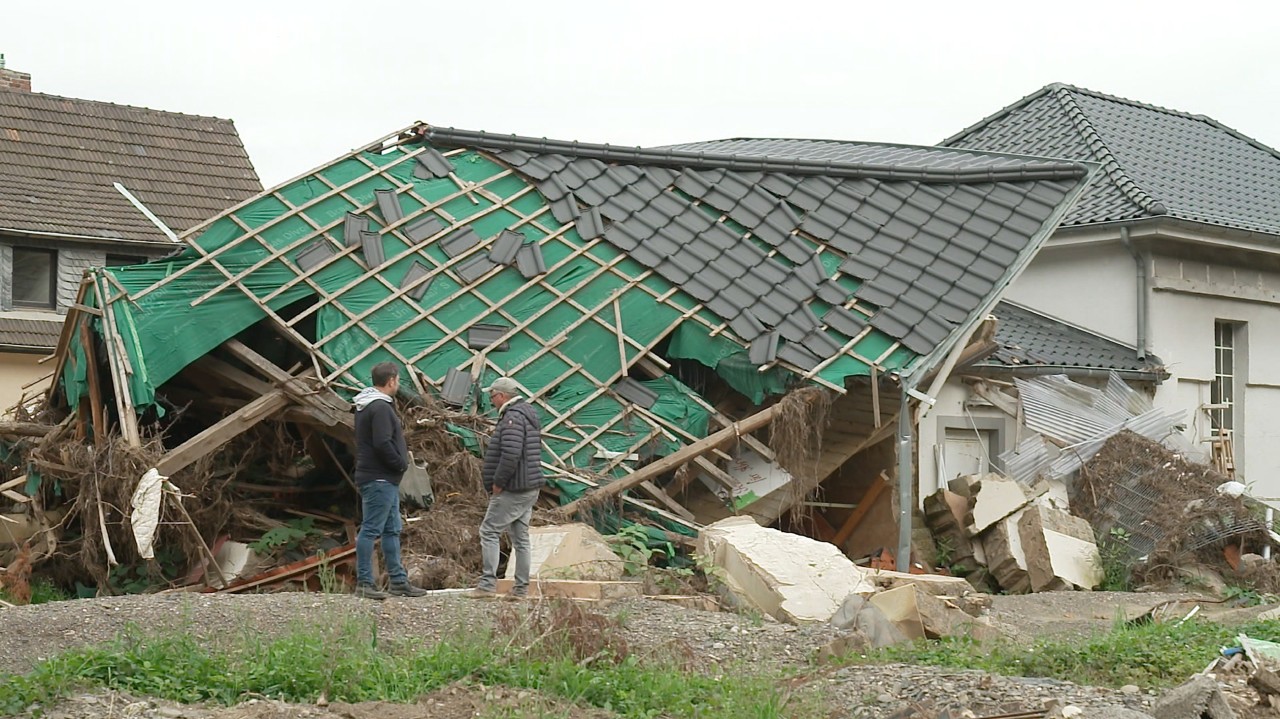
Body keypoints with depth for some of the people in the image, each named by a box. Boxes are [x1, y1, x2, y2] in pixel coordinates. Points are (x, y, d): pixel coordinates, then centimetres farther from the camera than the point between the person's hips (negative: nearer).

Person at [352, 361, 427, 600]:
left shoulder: (367, 405, 17)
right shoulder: (380, 407, -17)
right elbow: (383, 444, -25)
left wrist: (400, 460, 12)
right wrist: (400, 463, -11)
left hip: (386, 480, 11)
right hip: (379, 479, -11)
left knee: (391, 531, 13)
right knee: (371, 530, -7)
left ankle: (399, 581, 18)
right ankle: (364, 583, -4)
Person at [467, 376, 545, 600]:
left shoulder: (513, 417, -16)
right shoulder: (529, 414, 17)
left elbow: (510, 454, -28)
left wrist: (498, 482, -17)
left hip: (512, 490, -10)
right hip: (530, 488, 10)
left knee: (489, 532, -5)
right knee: (520, 537, 12)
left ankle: (488, 584, -8)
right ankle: (521, 588, 14)